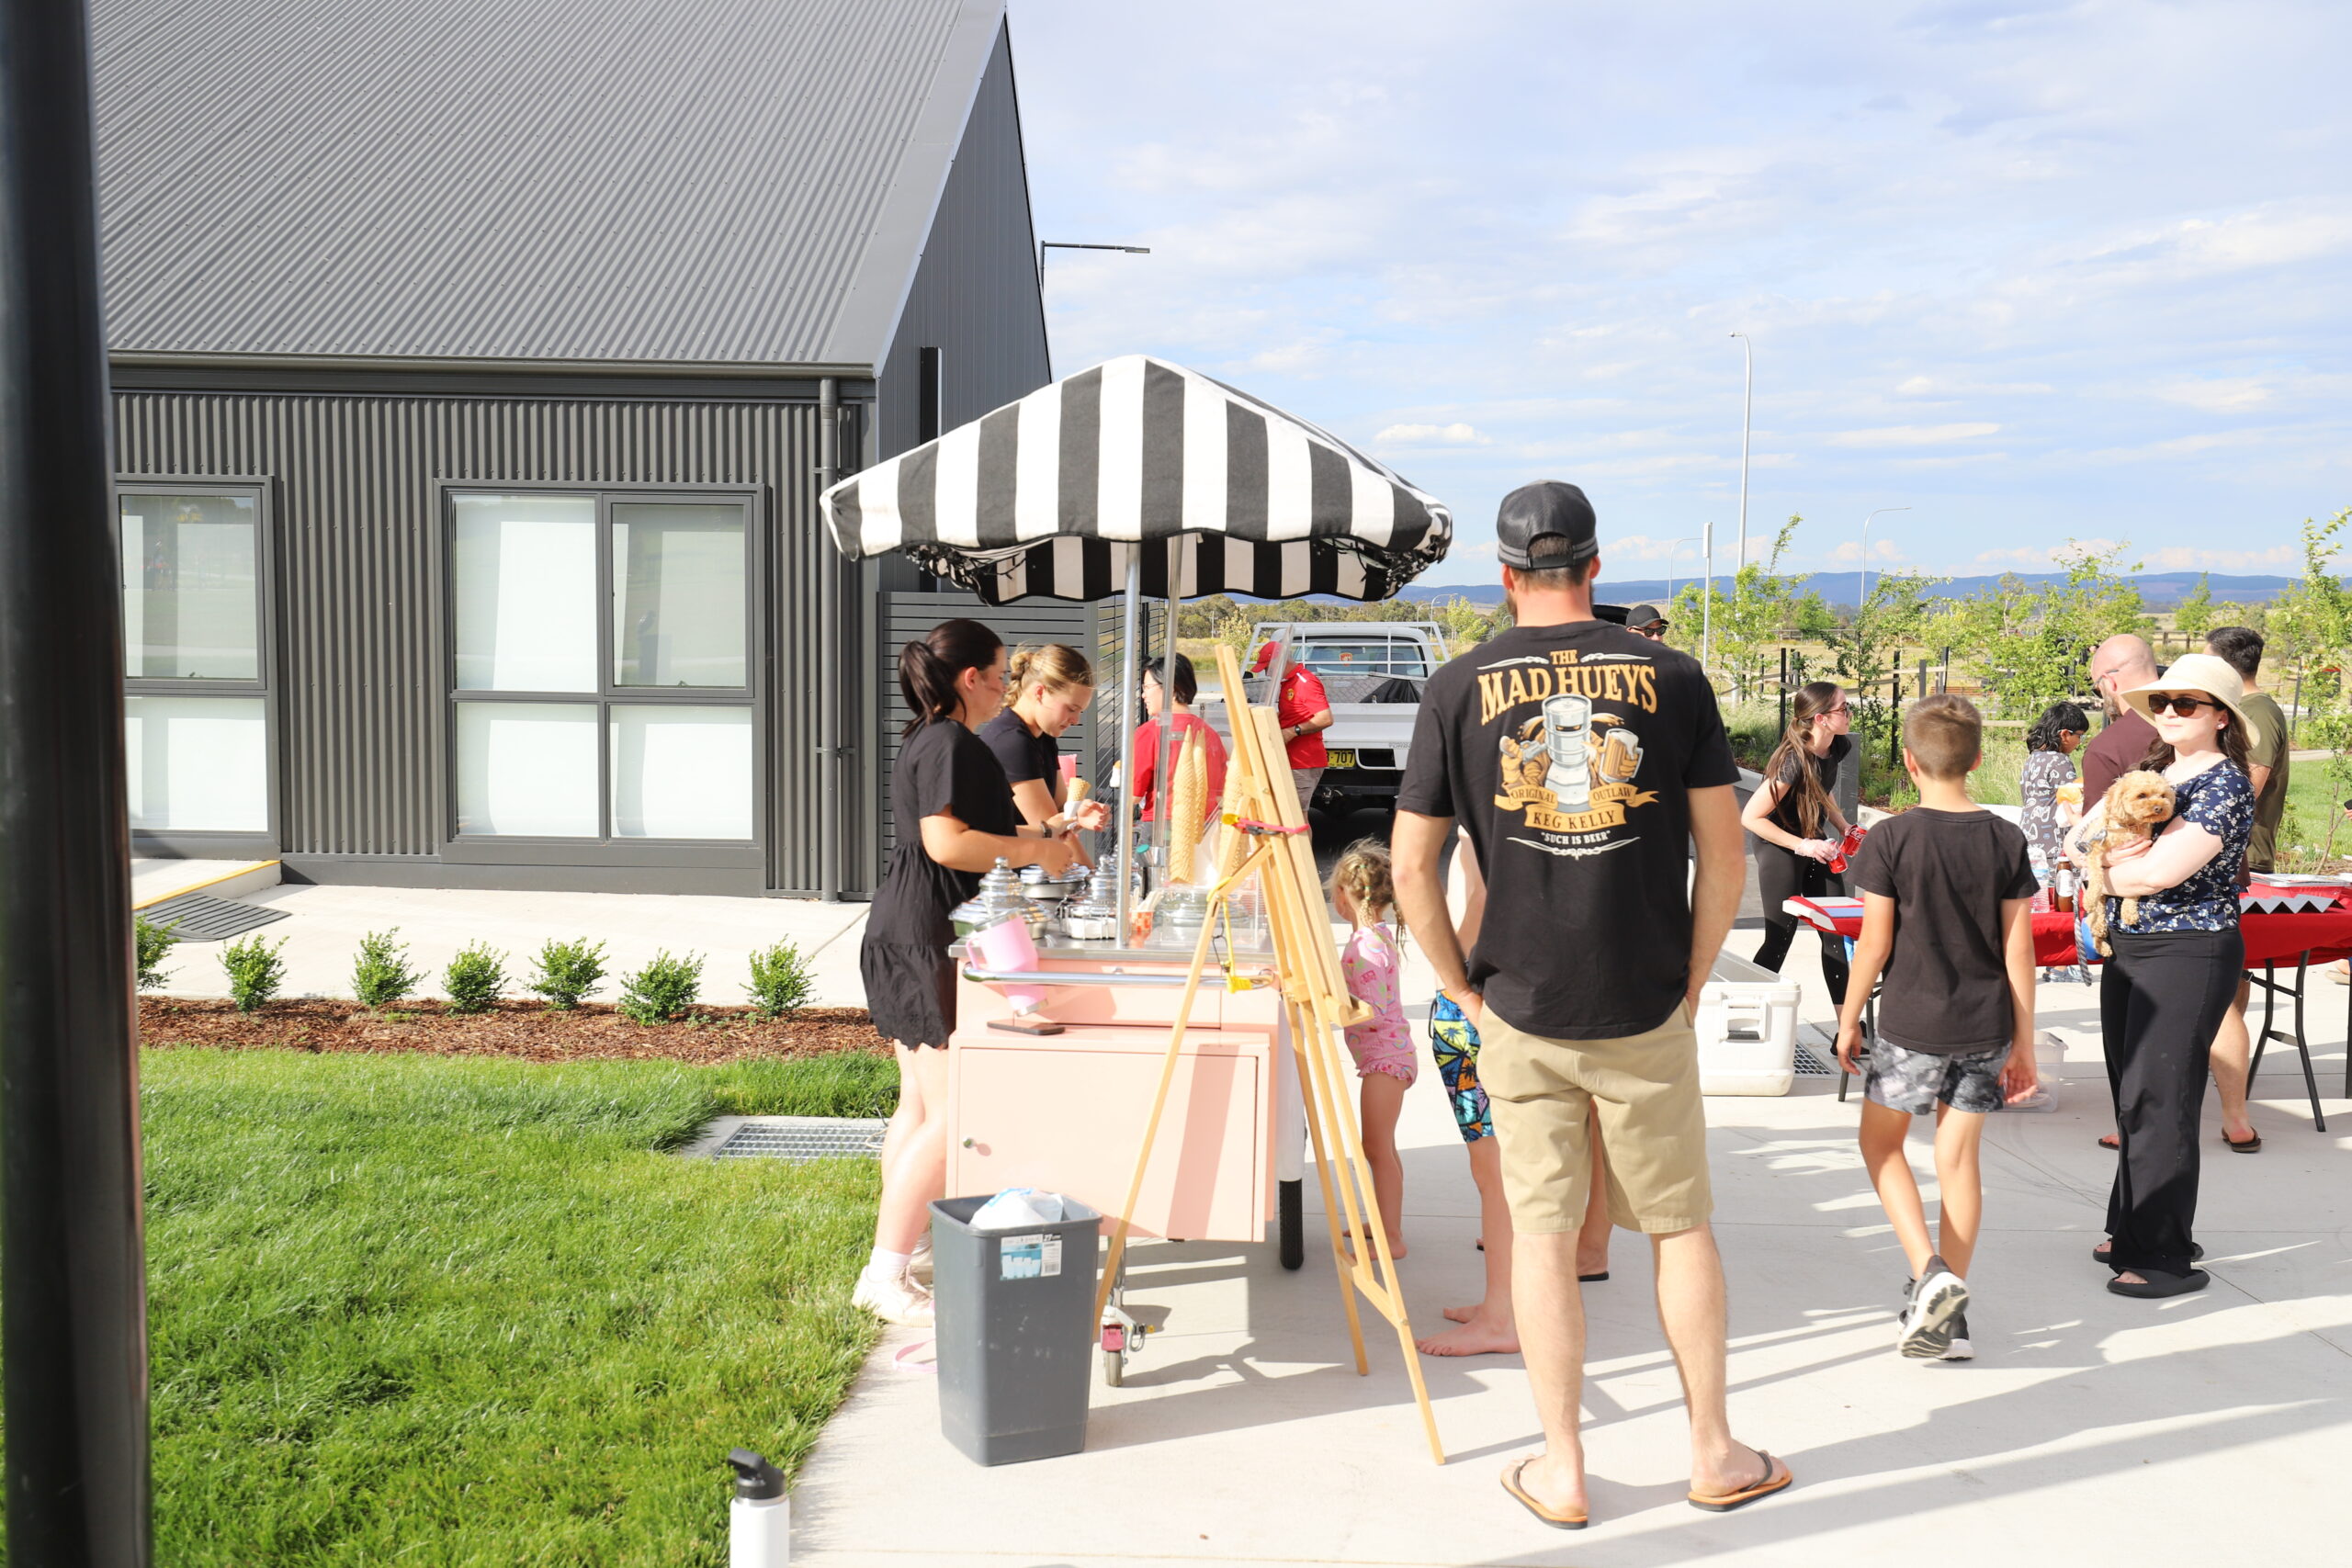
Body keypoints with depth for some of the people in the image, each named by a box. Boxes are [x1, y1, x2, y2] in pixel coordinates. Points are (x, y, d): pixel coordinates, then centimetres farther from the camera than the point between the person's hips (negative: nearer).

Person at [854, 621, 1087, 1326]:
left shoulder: (927, 741, 19)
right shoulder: (950, 744, -14)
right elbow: (948, 843, -24)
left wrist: (1045, 834, 27)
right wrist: (1036, 851, -13)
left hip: (905, 939, 11)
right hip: (927, 941, -11)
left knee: (920, 1106, 13)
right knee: (950, 1113, -8)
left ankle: (893, 1266, 19)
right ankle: (886, 1276, -5)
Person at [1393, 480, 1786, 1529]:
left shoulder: (1458, 688, -3)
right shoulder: (1672, 677, -2)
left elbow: (1411, 868, -4)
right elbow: (1725, 860, -2)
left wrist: (1463, 989, 6)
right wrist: (1690, 980, 8)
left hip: (1521, 1014, 0)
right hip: (1646, 1010, 0)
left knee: (1540, 1232, 9)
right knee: (1680, 1226, 14)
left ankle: (1560, 1471, 18)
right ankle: (1713, 1453, 26)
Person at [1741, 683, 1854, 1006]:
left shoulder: (1839, 747, -5)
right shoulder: (1793, 762, -28)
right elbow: (1751, 817, -24)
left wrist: (1844, 827, 1)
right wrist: (1802, 846, -24)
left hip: (1815, 843, 7)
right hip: (1779, 848, -7)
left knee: (1836, 933, 4)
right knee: (1781, 937, -6)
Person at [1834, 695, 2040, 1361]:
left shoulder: (1891, 839, -11)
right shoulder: (2006, 840, -1)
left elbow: (1874, 943, -9)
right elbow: (2018, 948, 1)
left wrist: (1848, 1019, 4)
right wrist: (2023, 1041, 8)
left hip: (1913, 1024, -3)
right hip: (1986, 1026, 4)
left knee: (1880, 1140, 15)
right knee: (1958, 1158, 11)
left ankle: (1930, 1273, -4)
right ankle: (1950, 1316, 14)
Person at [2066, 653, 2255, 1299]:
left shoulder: (2225, 784, -14)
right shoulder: (2152, 771, 12)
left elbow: (2163, 871, -24)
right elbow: (2077, 838, 9)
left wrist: (2108, 872, -5)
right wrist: (2107, 851, -13)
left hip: (2189, 956, -8)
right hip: (2128, 952, 8)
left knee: (2158, 1102, -6)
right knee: (2130, 1097, 14)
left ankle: (2165, 1258, 2)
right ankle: (2130, 1230, 26)